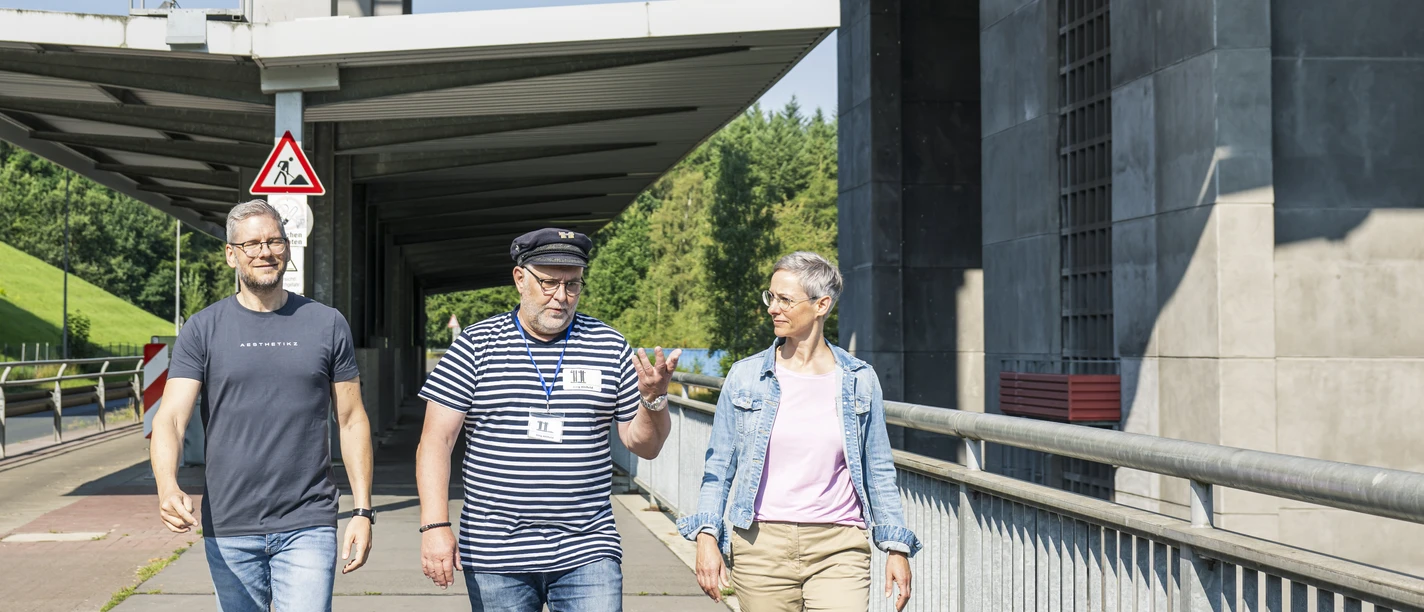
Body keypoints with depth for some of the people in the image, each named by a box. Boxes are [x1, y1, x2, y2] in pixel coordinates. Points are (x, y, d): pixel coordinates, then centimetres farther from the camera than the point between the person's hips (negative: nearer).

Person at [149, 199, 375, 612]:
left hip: (307, 527, -1)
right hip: (228, 530, 1)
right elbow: (171, 418, -7)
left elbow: (351, 421, 8)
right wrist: (168, 486, -27)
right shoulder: (203, 330, 2)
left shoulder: (327, 325, 5)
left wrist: (363, 511, 1)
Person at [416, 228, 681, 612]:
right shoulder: (475, 346, 2)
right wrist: (435, 526, -11)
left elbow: (644, 446, 9)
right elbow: (436, 442, -2)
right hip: (496, 555, 0)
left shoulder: (610, 348, 6)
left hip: (587, 552, 1)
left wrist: (653, 398, -11)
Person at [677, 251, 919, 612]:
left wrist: (897, 548, 8)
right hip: (761, 547, 1)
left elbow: (879, 472, 11)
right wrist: (706, 536, -3)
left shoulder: (859, 381, 5)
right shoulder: (745, 376, 4)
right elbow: (719, 465, 7)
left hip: (838, 552, -1)